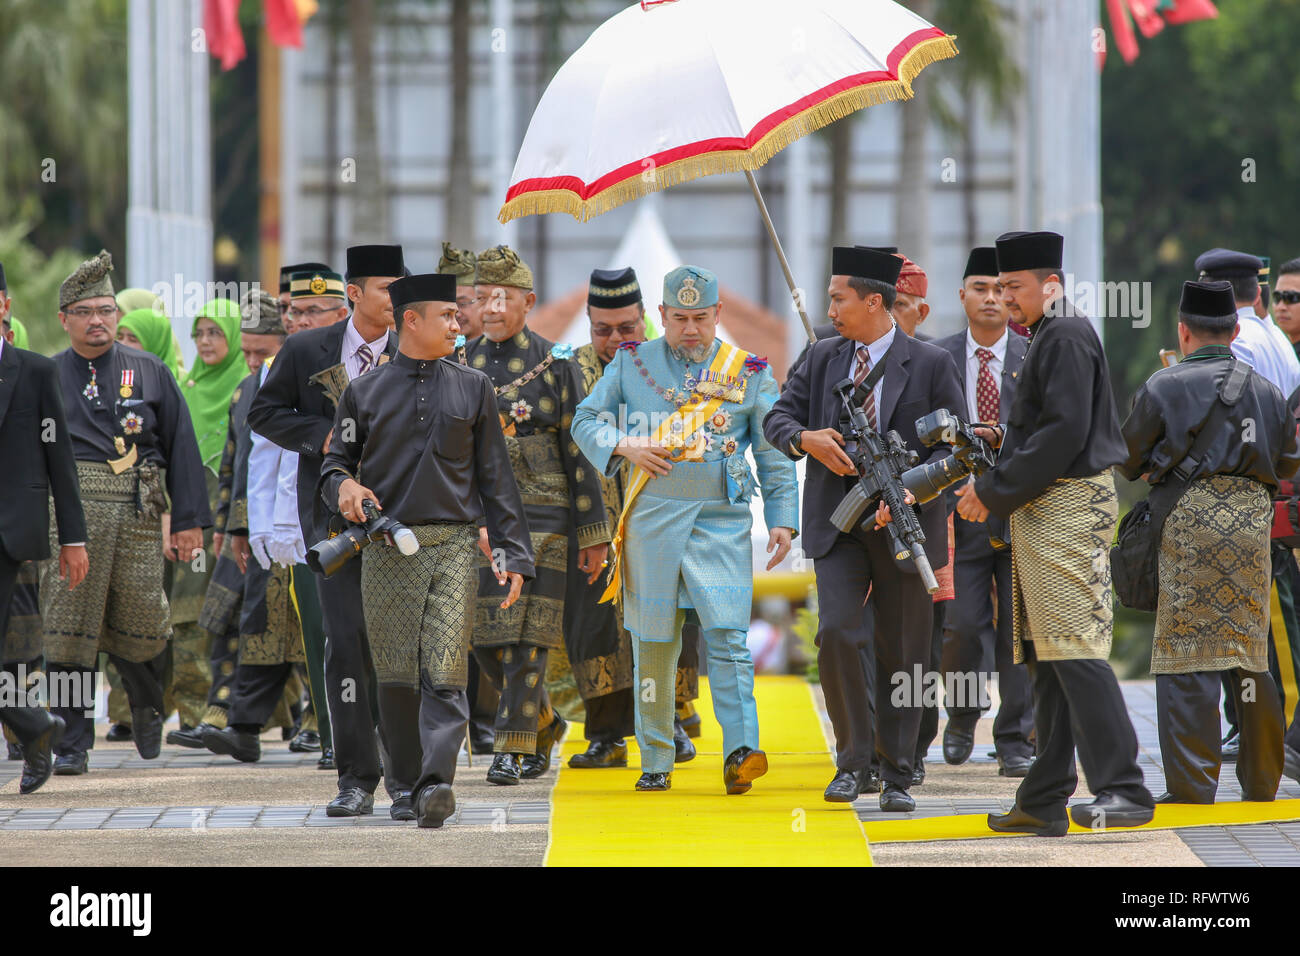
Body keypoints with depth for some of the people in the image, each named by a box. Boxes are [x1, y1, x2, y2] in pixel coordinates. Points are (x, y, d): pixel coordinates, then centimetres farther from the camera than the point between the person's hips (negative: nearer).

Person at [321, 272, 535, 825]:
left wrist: (512, 554, 5)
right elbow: (336, 461, 14)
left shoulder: (473, 389, 11)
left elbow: (496, 478, 12)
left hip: (455, 546, 0)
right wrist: (343, 486, -11)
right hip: (387, 547, 0)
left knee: (445, 674, -13)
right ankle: (406, 787, 14)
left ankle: (436, 784, -23)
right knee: (396, 676, 2)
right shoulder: (365, 393, 8)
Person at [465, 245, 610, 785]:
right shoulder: (459, 364, 8)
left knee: (525, 636, -7)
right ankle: (544, 722, 25)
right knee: (483, 636, 3)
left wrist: (593, 533, -2)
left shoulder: (555, 364, -1)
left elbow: (578, 451, 0)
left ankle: (513, 749, -4)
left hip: (540, 518, -4)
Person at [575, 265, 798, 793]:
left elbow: (774, 453, 10)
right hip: (651, 517, 1)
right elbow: (585, 420, 12)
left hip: (721, 520, -1)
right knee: (653, 641, 5)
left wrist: (783, 519, 2)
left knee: (726, 632, -15)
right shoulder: (632, 363, 9)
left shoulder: (749, 373, 7)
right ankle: (656, 760, 14)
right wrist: (623, 445, -8)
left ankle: (740, 751, -22)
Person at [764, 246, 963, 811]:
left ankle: (896, 776, 14)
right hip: (838, 525, 2)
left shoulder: (931, 365, -3)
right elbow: (779, 417, 13)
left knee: (901, 653, 4)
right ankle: (855, 760, -2)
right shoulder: (823, 358, 8)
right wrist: (806, 440, -10)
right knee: (836, 633, -15)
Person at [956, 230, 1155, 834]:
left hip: (1068, 507, -11)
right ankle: (1045, 803, 11)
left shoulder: (1067, 336, -11)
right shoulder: (1048, 337, 21)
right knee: (1046, 657, 9)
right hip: (1043, 512, 11)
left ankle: (1123, 790, -19)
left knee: (1074, 647, -16)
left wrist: (996, 491, -15)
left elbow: (1065, 431, -19)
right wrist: (1006, 441, 10)